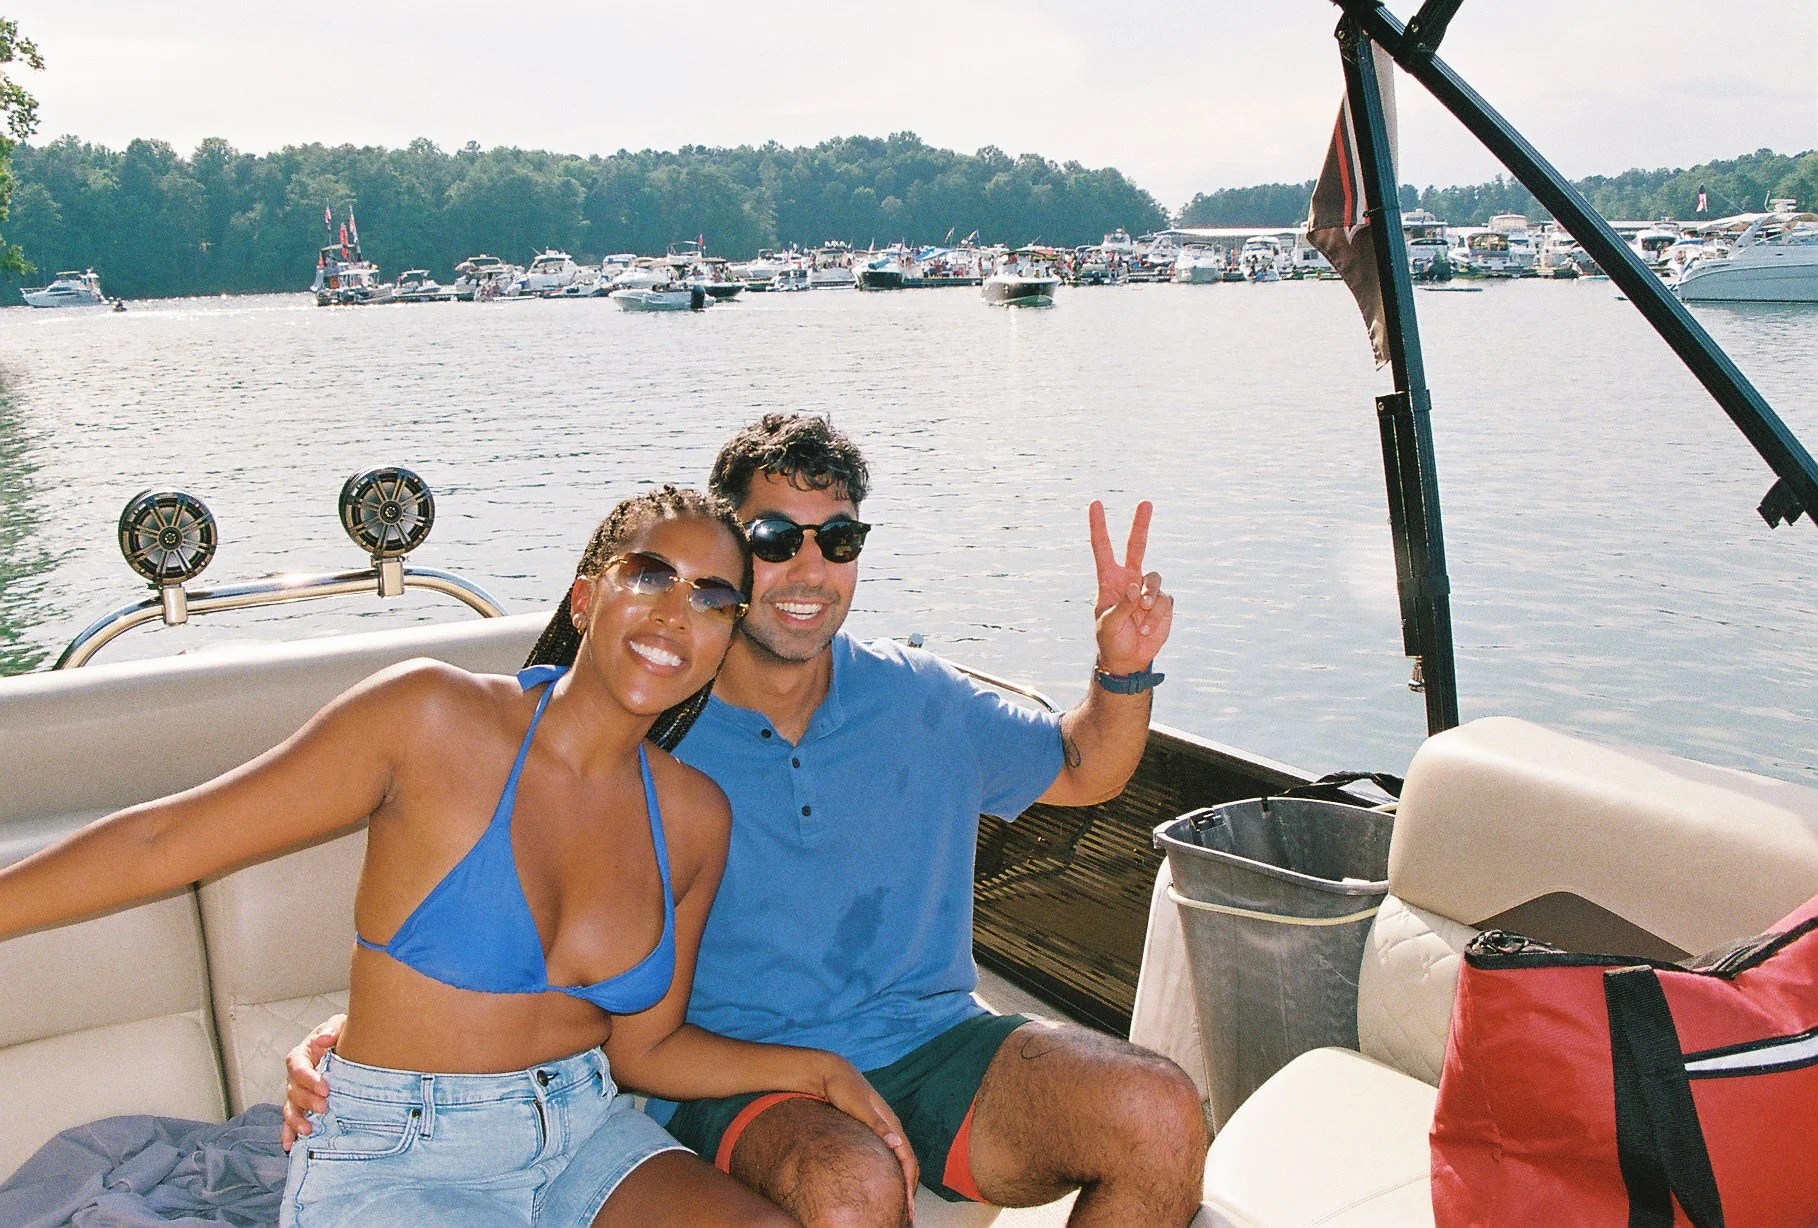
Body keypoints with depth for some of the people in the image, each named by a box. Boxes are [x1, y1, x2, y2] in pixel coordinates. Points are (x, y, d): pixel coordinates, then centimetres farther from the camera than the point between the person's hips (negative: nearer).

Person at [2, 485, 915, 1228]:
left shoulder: (693, 817, 2)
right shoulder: (432, 719, -14)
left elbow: (646, 1047, 10)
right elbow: (162, 842, -9)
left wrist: (815, 1070, -1)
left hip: (584, 1134, 4)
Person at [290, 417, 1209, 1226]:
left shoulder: (918, 700, 5)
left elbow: (1079, 772, 19)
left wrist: (1123, 671, -1)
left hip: (929, 1042, 4)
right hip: (738, 1078, -3)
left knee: (1161, 1117, -21)